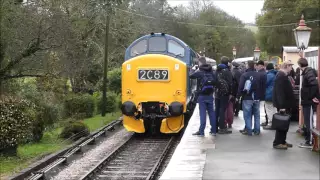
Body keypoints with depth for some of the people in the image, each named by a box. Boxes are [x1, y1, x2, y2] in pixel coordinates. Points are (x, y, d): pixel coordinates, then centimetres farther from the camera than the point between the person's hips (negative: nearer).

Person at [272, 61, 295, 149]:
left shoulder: (283, 75, 15)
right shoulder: (281, 76, -19)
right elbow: (280, 92, -26)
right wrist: (282, 106, -28)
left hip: (285, 104, 10)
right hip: (283, 105, -10)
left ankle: (282, 141, 24)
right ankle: (277, 143, 0)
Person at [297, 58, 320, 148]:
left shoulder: (309, 72, -17)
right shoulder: (306, 72, 12)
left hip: (309, 102, -9)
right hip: (306, 101, 9)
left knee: (309, 122, -3)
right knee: (307, 121, 15)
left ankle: (310, 142, 4)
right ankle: (308, 139, 24)